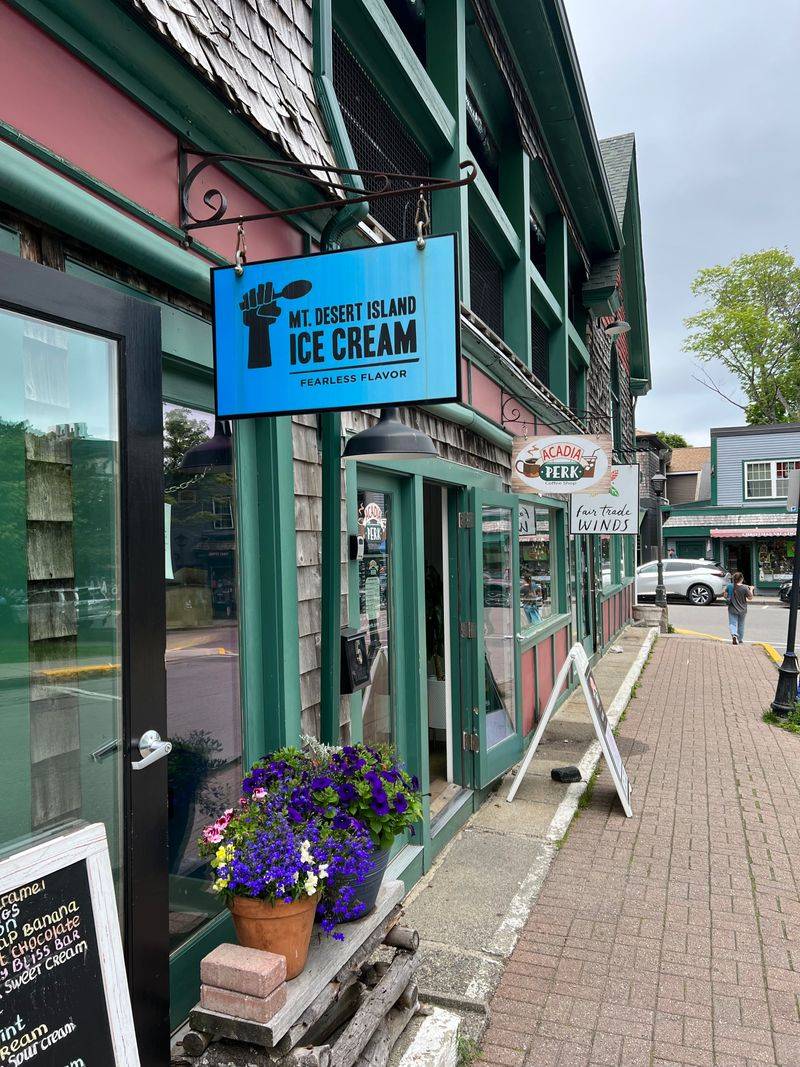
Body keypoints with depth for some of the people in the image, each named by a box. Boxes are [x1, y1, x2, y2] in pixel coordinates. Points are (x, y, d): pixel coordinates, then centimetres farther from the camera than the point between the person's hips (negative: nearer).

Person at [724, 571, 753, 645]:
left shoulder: (729, 586, -8)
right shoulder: (745, 588, -16)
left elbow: (725, 596, -1)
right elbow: (750, 598, -7)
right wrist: (751, 590, 7)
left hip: (732, 609, 0)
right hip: (742, 610, 0)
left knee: (732, 623, 3)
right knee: (741, 624, 16)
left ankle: (734, 635, -23)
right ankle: (740, 640, 28)